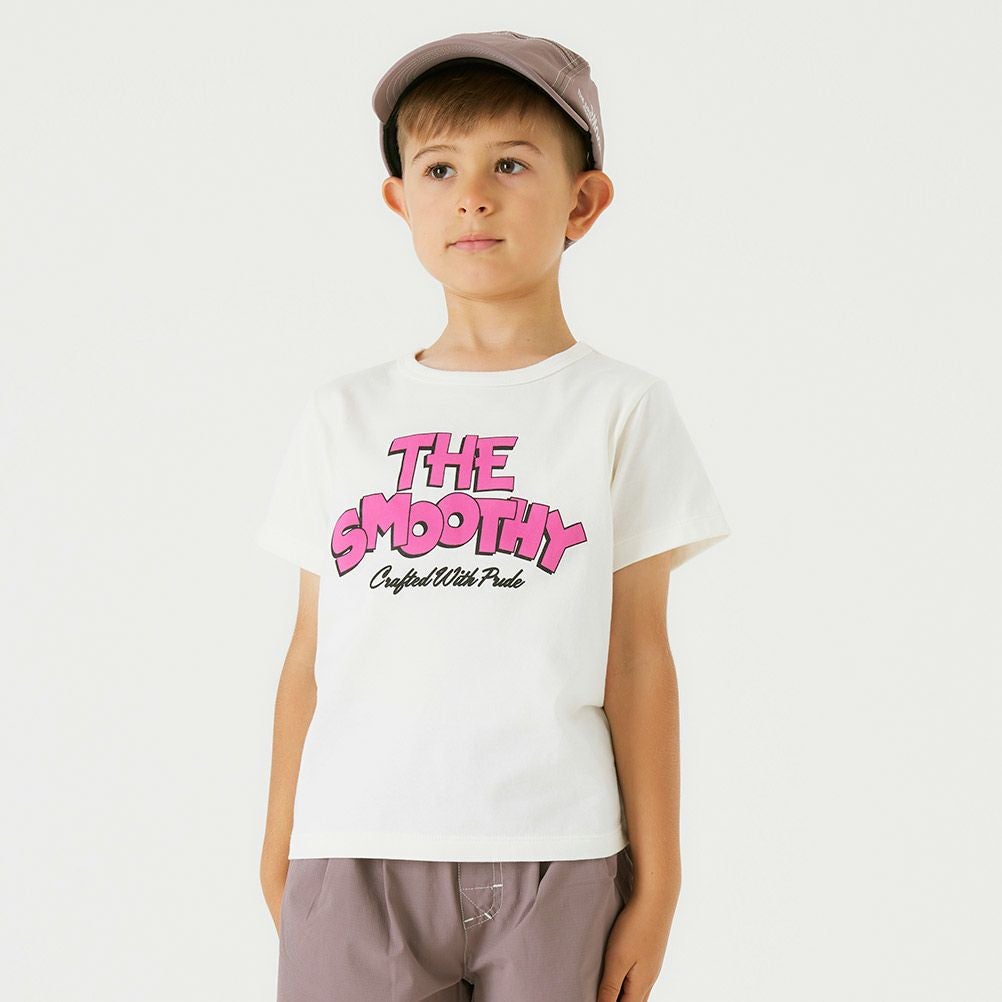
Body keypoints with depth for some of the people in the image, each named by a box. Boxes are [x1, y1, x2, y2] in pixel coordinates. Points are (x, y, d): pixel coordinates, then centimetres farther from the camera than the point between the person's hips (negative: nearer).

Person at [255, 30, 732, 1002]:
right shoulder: (342, 414, 11)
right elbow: (312, 650, 11)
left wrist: (656, 882, 2)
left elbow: (638, 657, 2)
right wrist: (278, 849, 11)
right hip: (354, 859, 2)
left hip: (553, 863, -1)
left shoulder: (619, 406, 4)